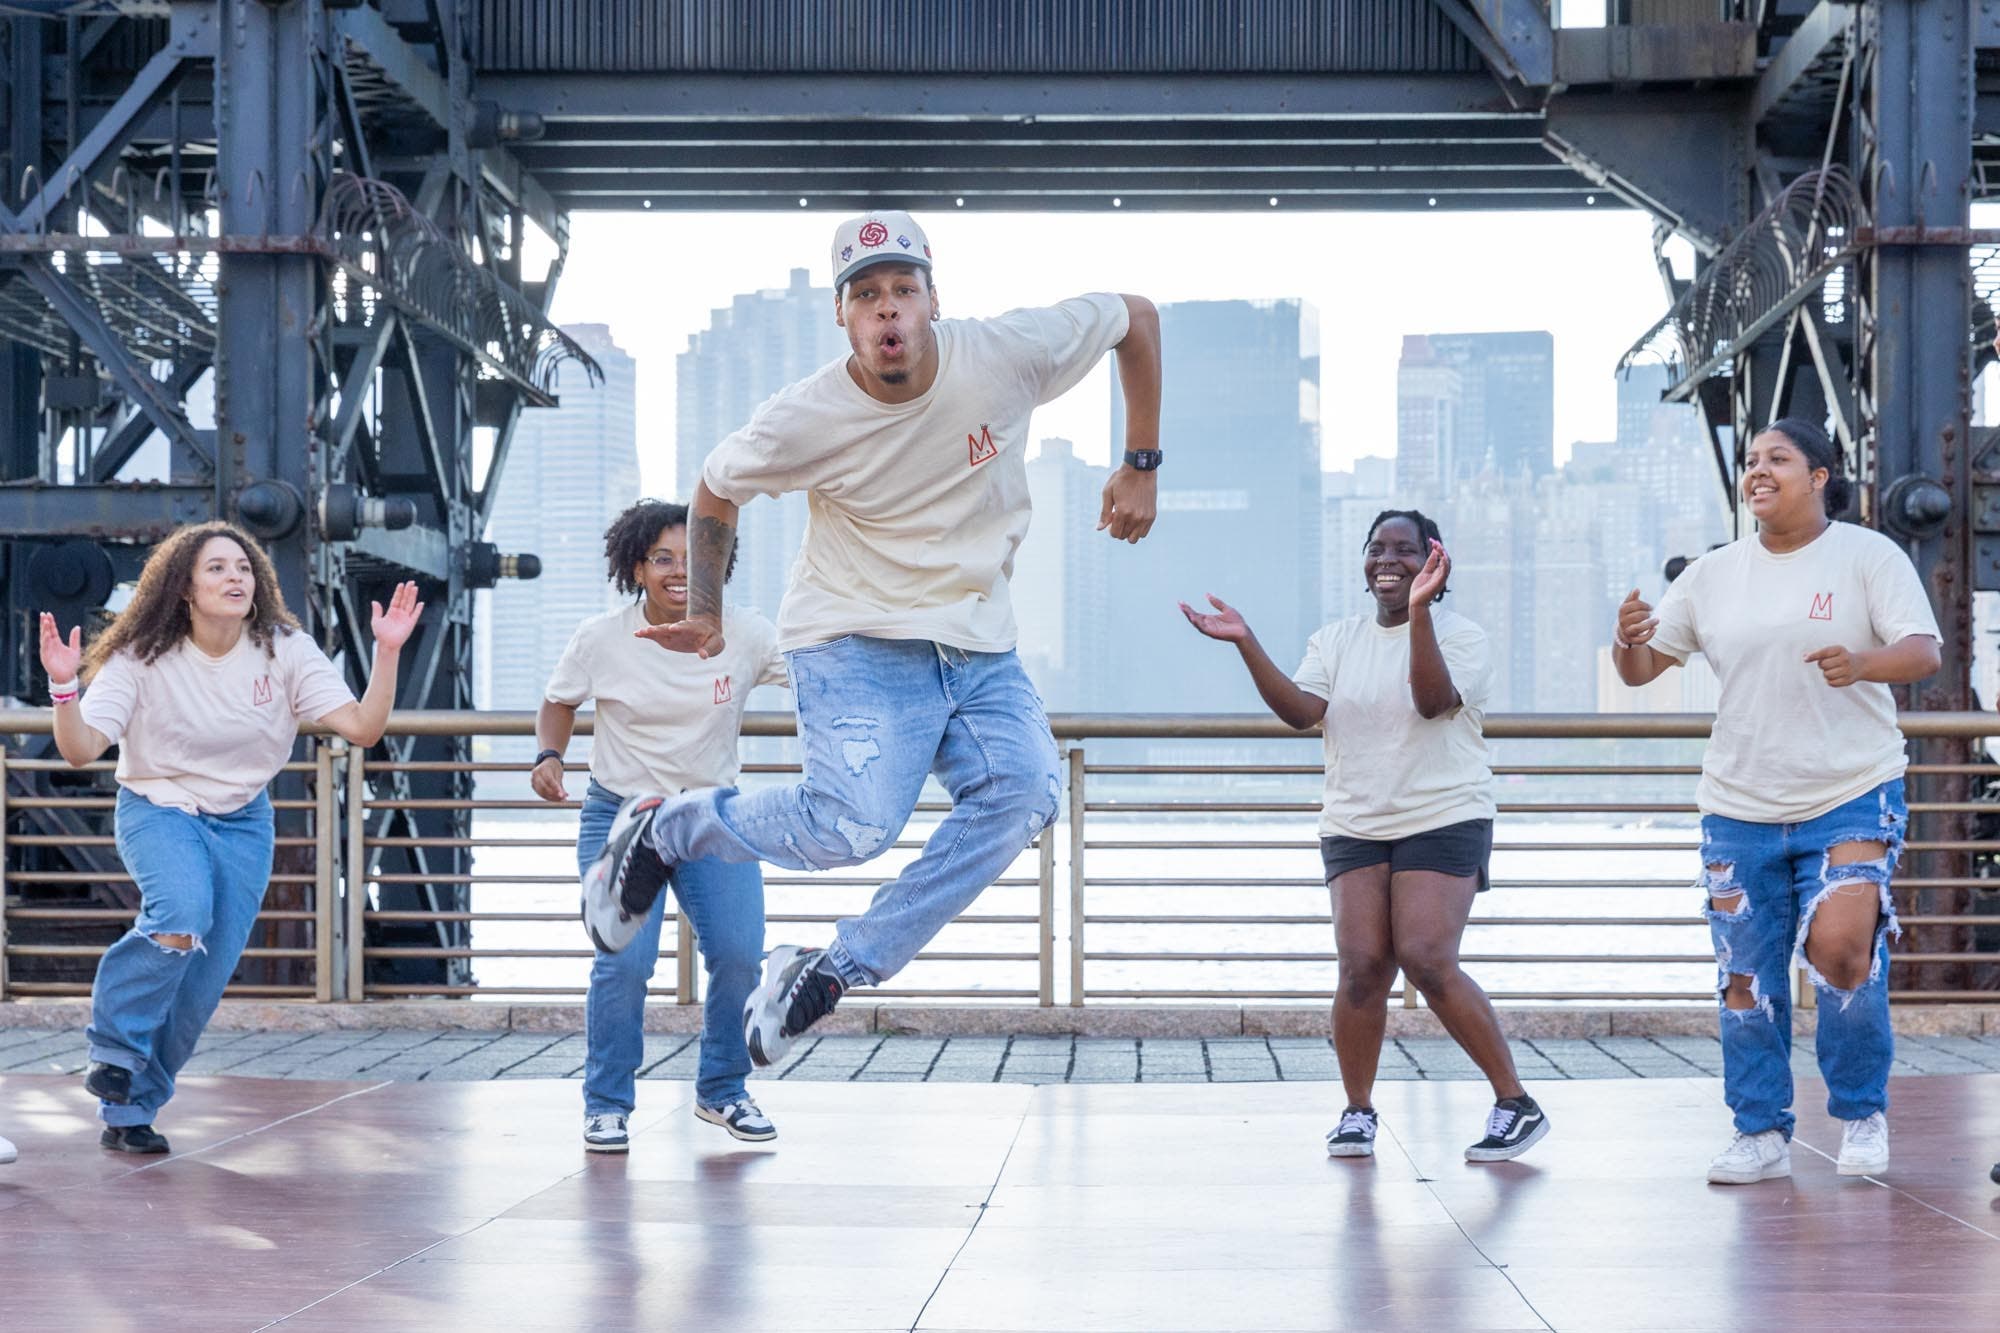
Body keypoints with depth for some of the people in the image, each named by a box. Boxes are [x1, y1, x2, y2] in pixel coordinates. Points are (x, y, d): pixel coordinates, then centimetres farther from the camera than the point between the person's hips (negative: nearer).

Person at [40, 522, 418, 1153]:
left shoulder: (285, 651, -10)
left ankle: (130, 1110, 18)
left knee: (202, 983, -1)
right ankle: (116, 1046, -9)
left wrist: (388, 651, -28)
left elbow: (363, 727, -16)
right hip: (159, 809, -3)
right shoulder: (143, 659, -14)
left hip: (243, 822, 3)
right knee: (182, 913, -33)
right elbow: (80, 748, -21)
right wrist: (64, 685, -38)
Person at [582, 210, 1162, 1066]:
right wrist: (706, 613, 11)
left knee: (1024, 793, -22)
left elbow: (1136, 318, 2)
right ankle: (664, 828, 3)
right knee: (856, 822, -25)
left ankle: (832, 973, -15)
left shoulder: (1008, 355, -14)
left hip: (979, 649, 4)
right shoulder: (805, 420, -16)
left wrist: (1140, 467, 2)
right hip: (853, 641, -3)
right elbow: (717, 487, 5)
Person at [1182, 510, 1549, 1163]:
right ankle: (1357, 1110, 8)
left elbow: (1433, 700, -19)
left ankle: (1515, 1102, -5)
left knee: (1427, 963, -17)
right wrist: (1246, 644, -15)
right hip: (1354, 826, 4)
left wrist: (1418, 611, -28)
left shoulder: (1461, 636, 0)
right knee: (1361, 966, -9)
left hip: (1443, 821, -4)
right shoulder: (1336, 641, 12)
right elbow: (1301, 710, -4)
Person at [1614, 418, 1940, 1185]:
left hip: (1852, 797, -4)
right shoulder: (1714, 575, 7)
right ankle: (1761, 1135, 16)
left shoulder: (1868, 556, -3)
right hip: (1739, 807, 4)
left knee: (1840, 946, -19)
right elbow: (1639, 668, 9)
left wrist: (1861, 664, -34)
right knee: (1746, 978, 3)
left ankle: (1863, 1114, 2)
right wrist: (1629, 641, -16)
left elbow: (1922, 652, -13)